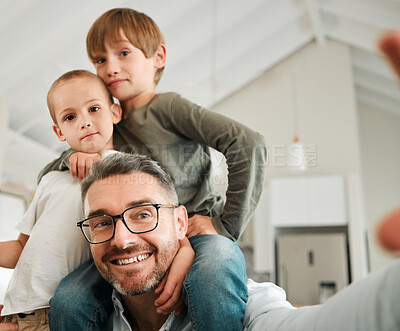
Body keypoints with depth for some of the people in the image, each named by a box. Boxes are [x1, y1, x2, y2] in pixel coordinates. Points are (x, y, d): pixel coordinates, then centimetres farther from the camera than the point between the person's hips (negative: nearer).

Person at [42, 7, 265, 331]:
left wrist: (228, 223, -13)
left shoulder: (168, 106, -4)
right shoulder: (110, 126, 15)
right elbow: (46, 176, 22)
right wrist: (73, 156, -1)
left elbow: (249, 145, -15)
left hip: (198, 233, -5)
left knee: (212, 290, -39)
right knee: (66, 302, -18)